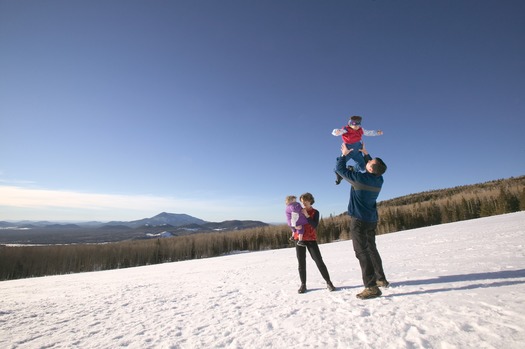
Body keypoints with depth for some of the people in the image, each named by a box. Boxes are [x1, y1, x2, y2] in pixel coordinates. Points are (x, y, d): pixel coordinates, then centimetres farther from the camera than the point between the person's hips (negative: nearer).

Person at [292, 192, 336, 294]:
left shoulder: (315, 212, 1)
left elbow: (315, 225, -13)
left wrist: (307, 215, -19)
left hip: (311, 239, -2)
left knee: (319, 261, -4)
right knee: (301, 262, 4)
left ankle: (329, 283, 6)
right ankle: (303, 284, 12)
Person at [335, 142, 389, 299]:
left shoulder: (360, 178, -20)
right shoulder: (379, 180, 0)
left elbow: (339, 168, -9)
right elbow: (374, 167, 25)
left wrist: (344, 154, 6)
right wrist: (365, 153, 25)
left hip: (359, 220, -8)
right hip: (372, 220, 8)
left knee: (362, 252, -5)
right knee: (372, 250, 21)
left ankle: (371, 287, -6)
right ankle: (381, 279, 32)